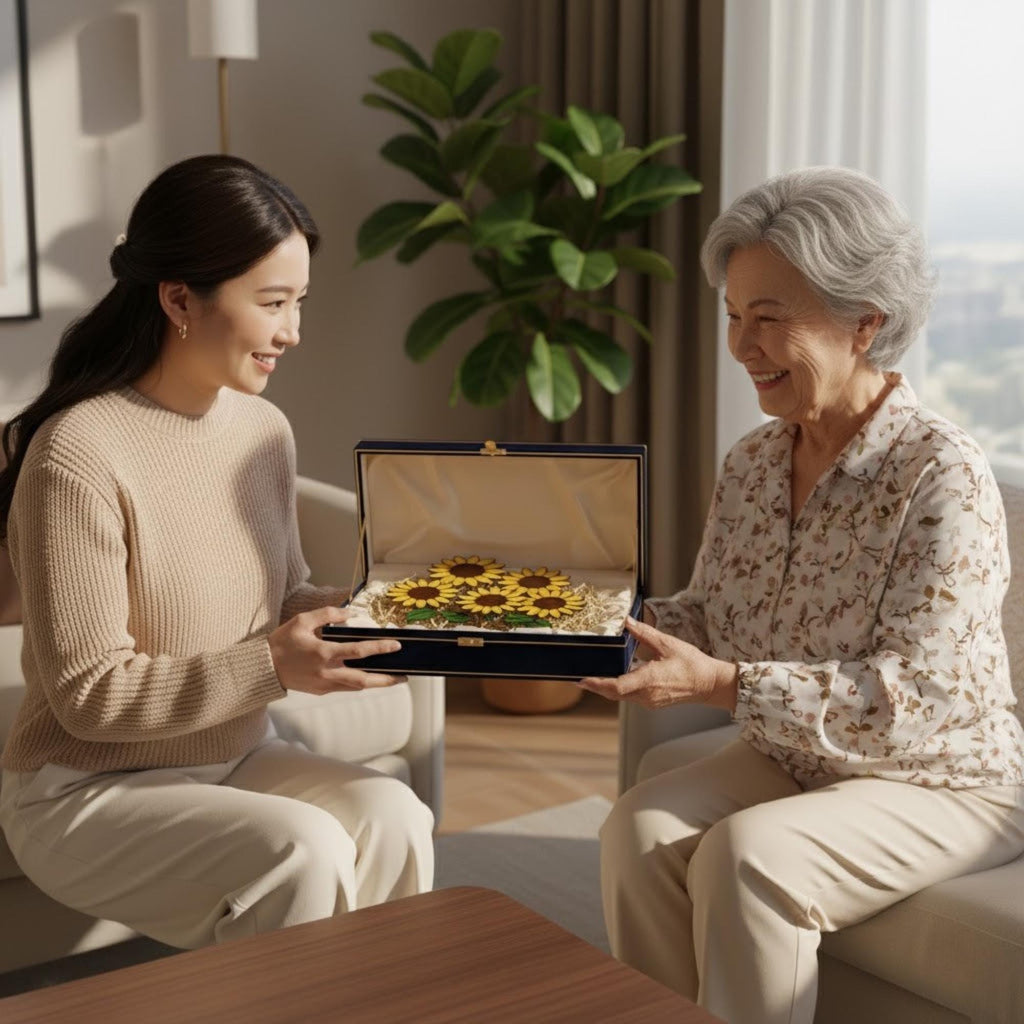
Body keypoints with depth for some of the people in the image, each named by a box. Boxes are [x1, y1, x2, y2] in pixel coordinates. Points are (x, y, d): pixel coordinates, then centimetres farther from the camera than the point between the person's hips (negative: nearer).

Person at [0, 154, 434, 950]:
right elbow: (91, 696, -20)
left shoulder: (265, 430, 2)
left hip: (241, 758, 6)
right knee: (301, 851, -29)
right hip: (87, 793, -6)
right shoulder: (78, 457, -21)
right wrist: (271, 667, -28)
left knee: (391, 816, -22)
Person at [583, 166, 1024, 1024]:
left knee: (745, 855, -29)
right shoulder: (752, 463, 2)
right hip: (789, 761, 6)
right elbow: (707, 618, 7)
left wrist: (716, 683, -33)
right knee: (640, 826, -19)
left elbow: (910, 700, -26)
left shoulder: (943, 477, -20)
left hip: (941, 786, -6)